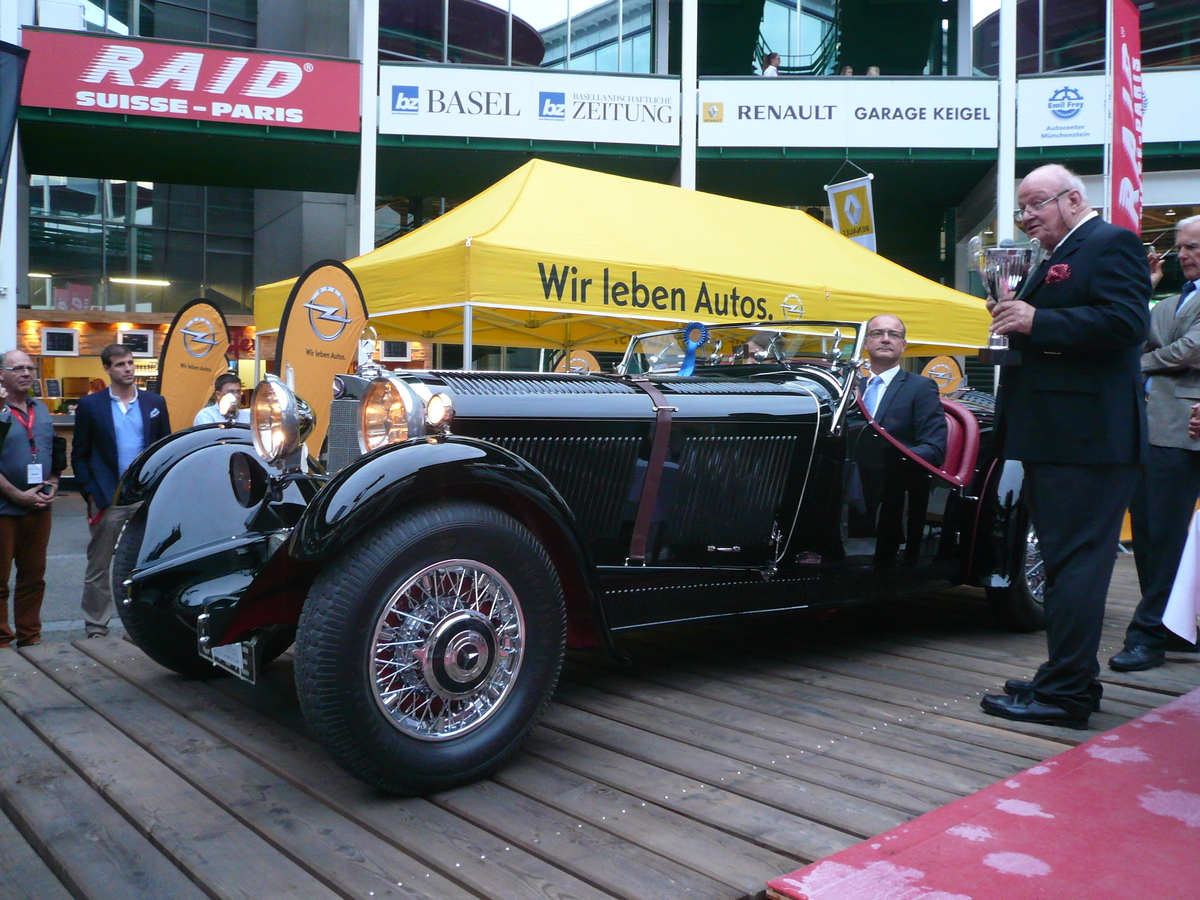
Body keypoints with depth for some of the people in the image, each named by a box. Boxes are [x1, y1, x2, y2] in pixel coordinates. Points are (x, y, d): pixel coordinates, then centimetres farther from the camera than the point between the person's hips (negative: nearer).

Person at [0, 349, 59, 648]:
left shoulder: (41, 410, 12)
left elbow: (54, 452, 17)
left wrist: (53, 487, 3)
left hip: (40, 509, 6)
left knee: (34, 578, 12)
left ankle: (30, 639, 21)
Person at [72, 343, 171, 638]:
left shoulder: (155, 402, 7)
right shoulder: (90, 405, 1)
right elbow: (79, 455, 3)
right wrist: (90, 493, -5)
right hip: (108, 500, -2)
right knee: (98, 567, 7)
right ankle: (96, 627, 18)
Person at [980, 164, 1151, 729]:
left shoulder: (1110, 244, -7)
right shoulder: (1053, 261, 23)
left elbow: (1126, 320, -21)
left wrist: (1036, 320, -21)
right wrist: (1015, 315, 3)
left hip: (1087, 439, -10)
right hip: (1054, 436, 10)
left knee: (1074, 562, -7)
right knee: (1064, 560, 15)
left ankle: (1065, 694, -1)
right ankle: (1072, 678, 26)